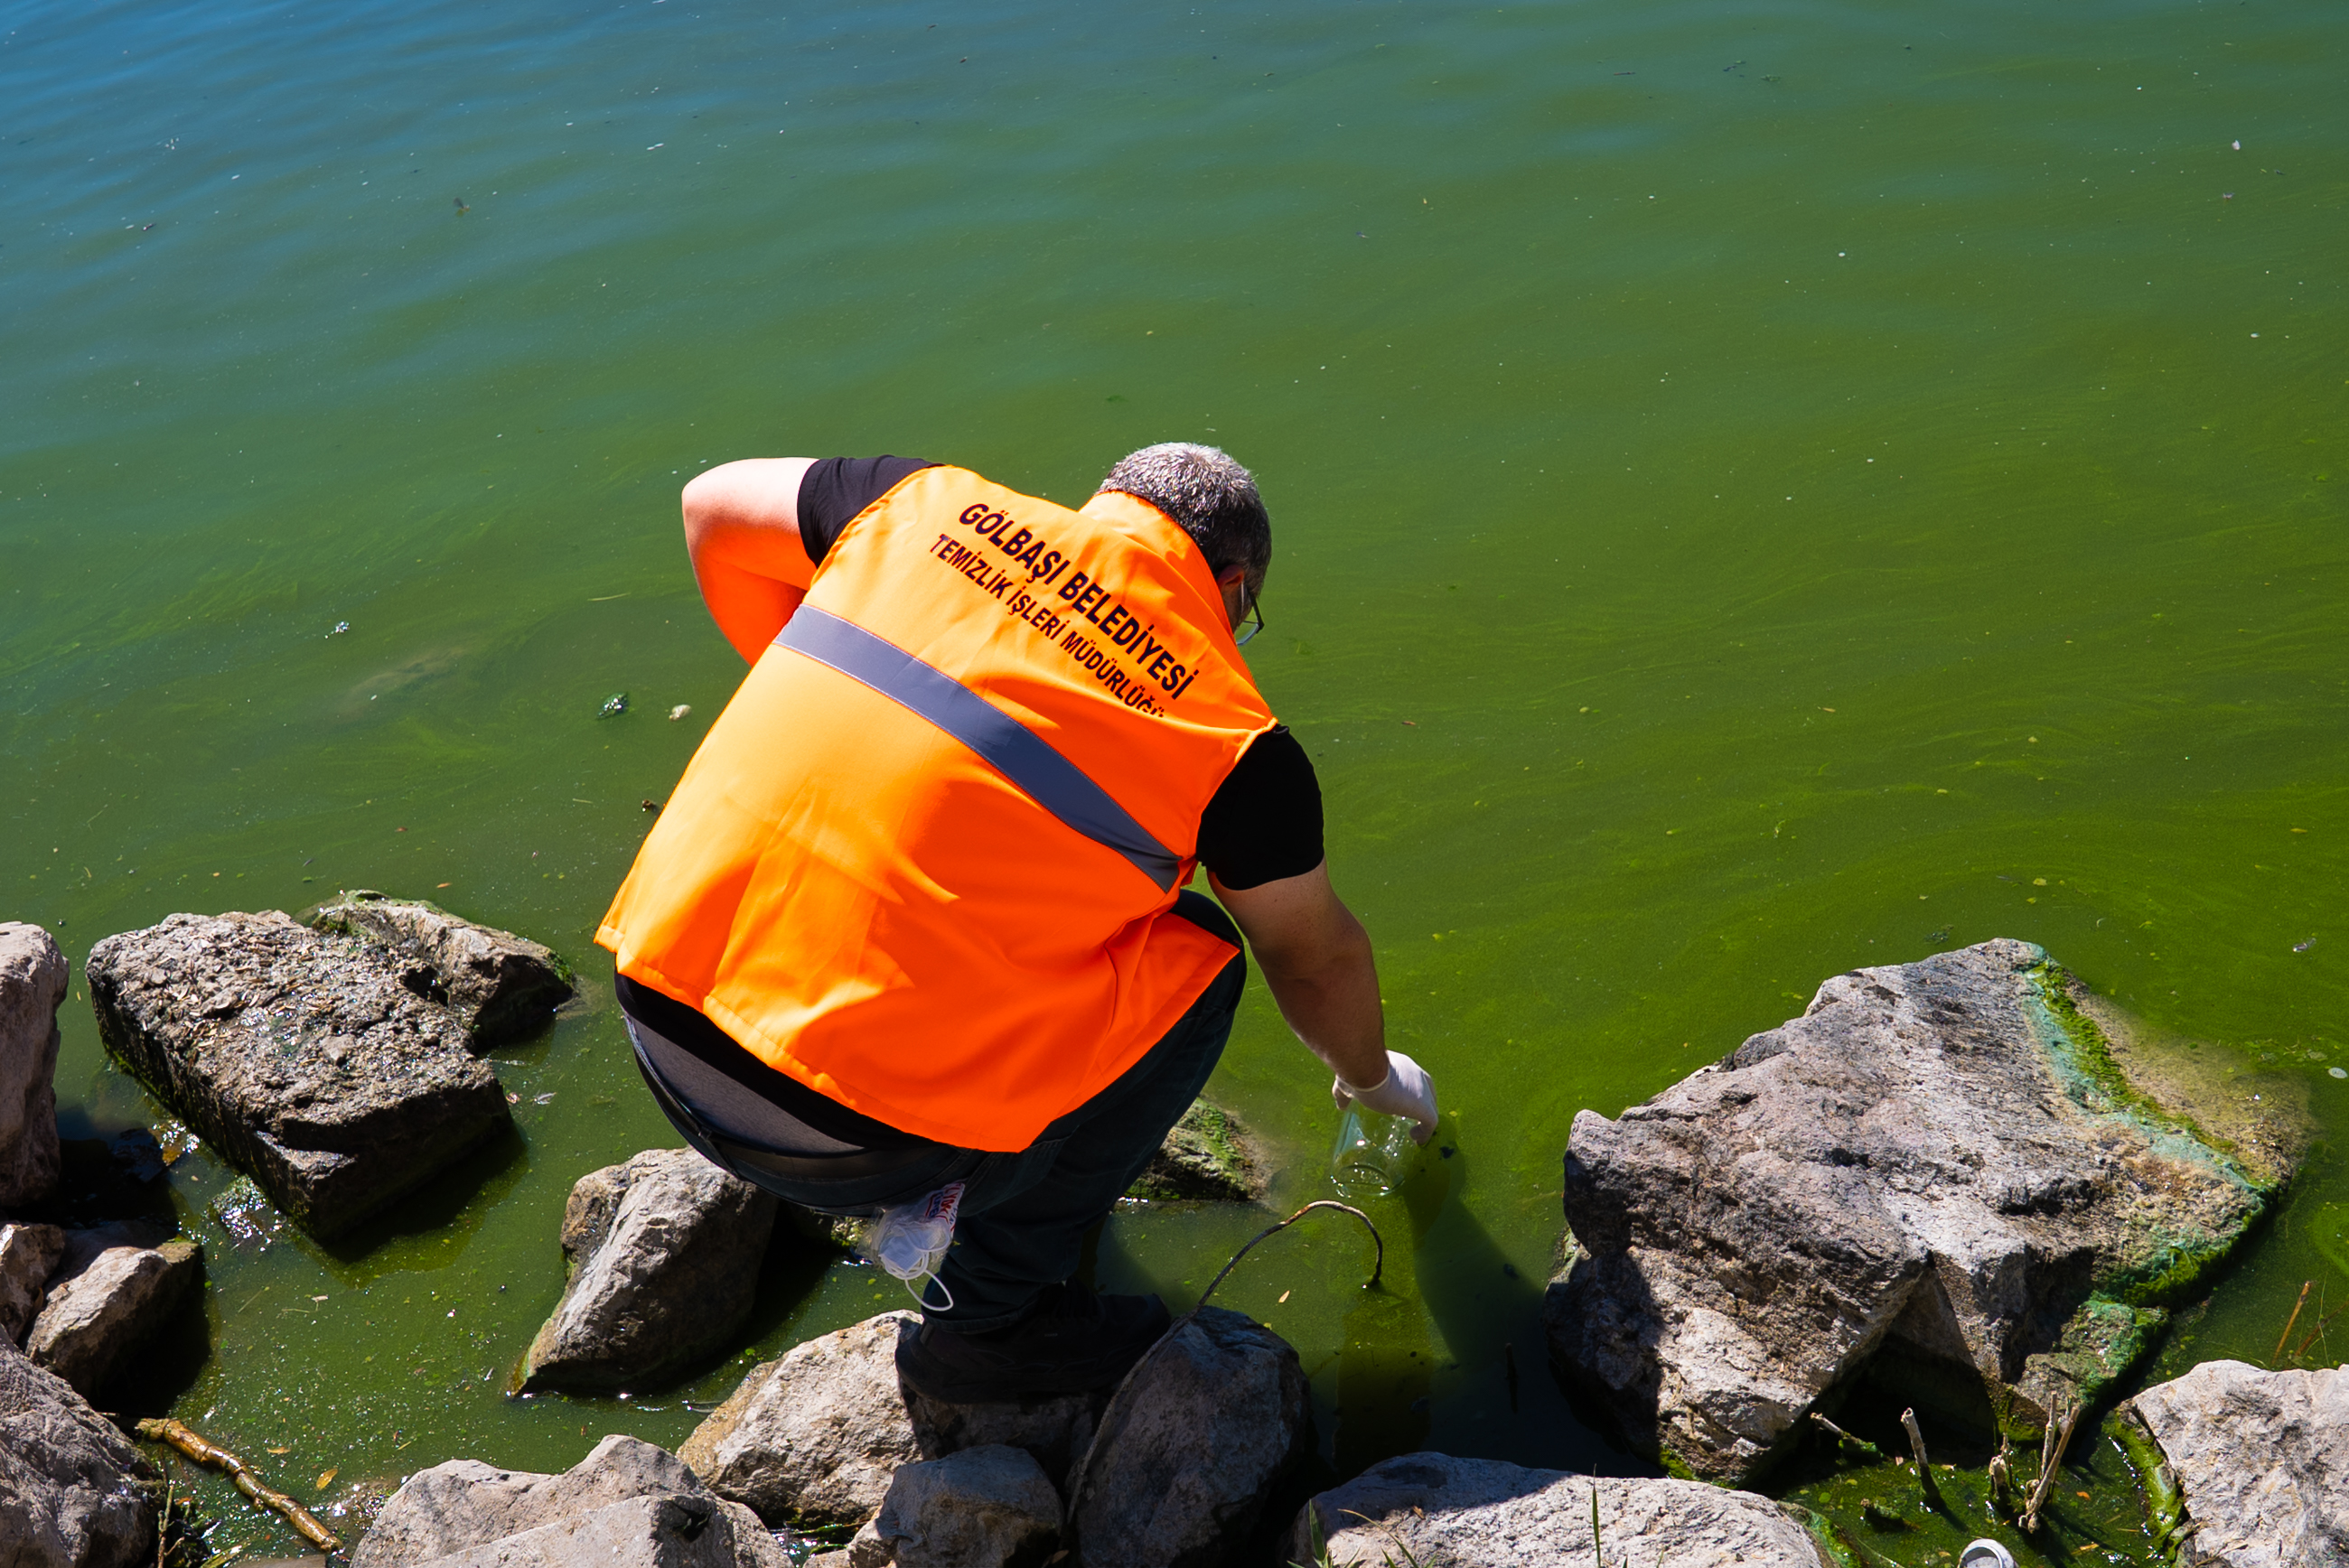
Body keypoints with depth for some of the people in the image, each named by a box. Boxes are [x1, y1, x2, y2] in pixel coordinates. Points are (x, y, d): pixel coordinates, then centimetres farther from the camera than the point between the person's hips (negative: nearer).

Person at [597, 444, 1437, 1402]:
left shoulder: (934, 505, 8)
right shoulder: (1233, 738, -1)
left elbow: (712, 506, 22)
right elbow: (1316, 959, 14)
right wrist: (1372, 1077, 36)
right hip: (838, 1138, -6)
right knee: (1195, 957, 14)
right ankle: (982, 1316, 14)